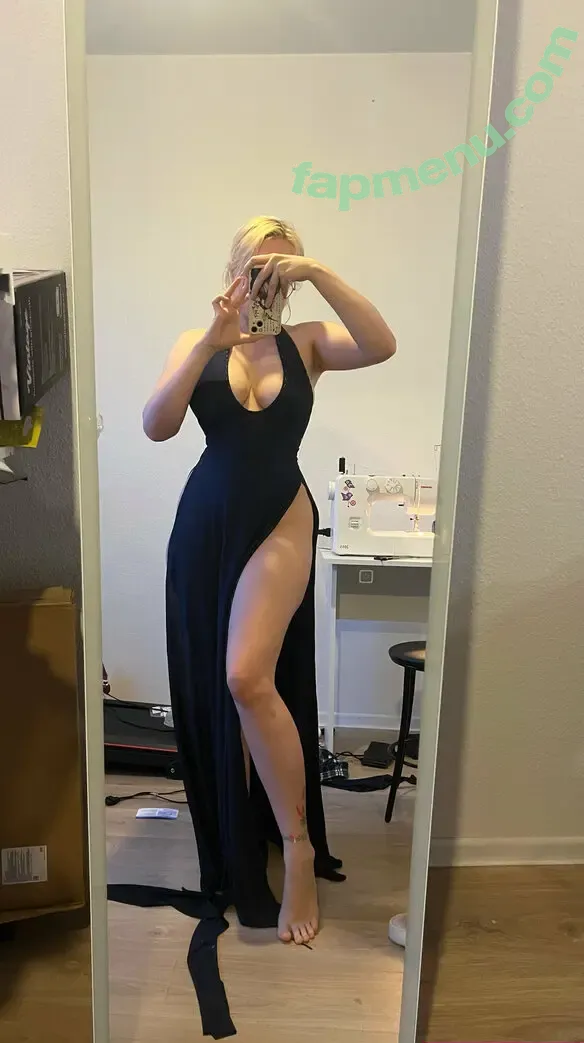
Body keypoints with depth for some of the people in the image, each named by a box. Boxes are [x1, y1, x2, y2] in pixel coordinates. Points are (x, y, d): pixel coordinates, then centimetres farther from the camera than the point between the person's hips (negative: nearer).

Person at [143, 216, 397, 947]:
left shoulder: (307, 342, 3)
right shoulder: (197, 344, 4)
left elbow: (381, 346, -17)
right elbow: (156, 426, -12)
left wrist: (321, 276, -22)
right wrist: (211, 343, -20)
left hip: (280, 522, -2)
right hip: (205, 523, 3)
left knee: (248, 677, -17)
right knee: (207, 686, 12)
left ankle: (297, 848, 2)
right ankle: (227, 836, 36)